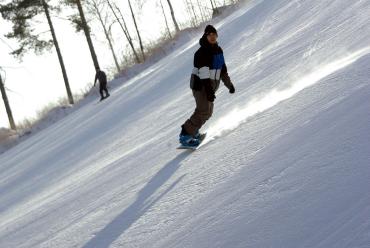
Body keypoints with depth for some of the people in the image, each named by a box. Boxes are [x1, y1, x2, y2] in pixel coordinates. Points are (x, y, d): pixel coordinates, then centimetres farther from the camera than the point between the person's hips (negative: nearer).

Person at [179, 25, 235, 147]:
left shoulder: (218, 50, 8)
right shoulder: (202, 52, -19)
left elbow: (223, 69, 19)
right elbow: (204, 74, -25)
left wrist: (229, 84, 19)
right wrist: (209, 91, -30)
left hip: (211, 85, 9)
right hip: (201, 85, -9)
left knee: (208, 112, 13)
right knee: (203, 111, -15)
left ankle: (192, 130, 27)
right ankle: (186, 136, -10)